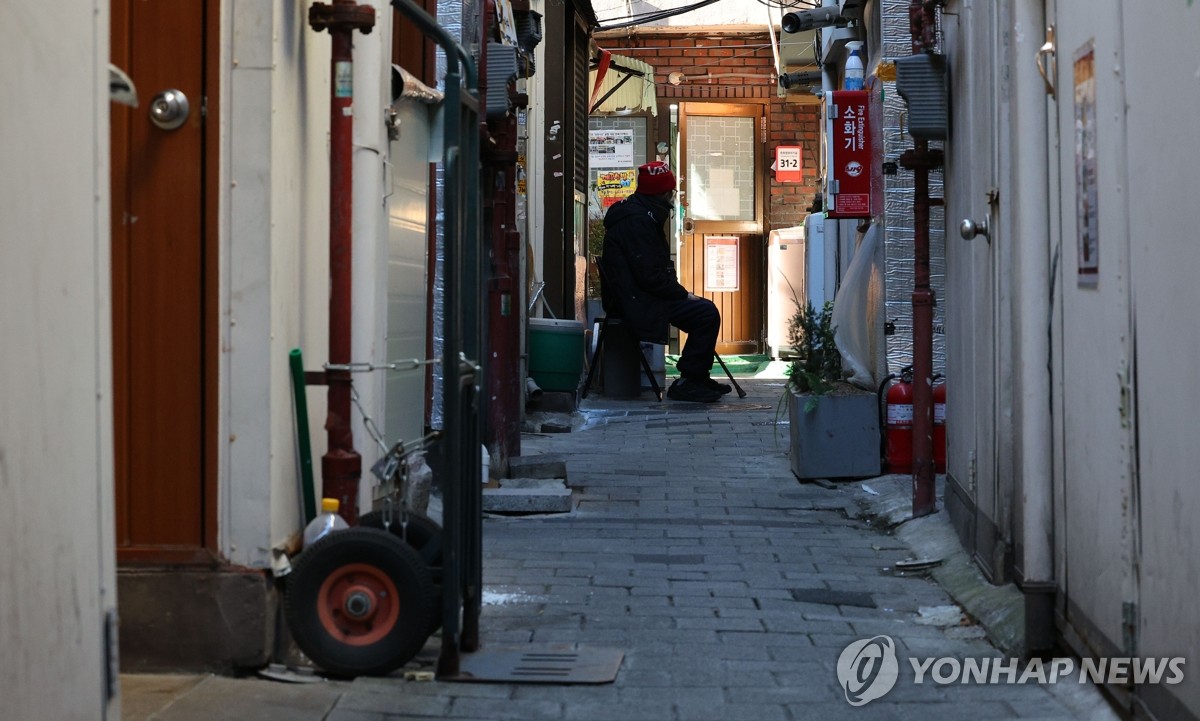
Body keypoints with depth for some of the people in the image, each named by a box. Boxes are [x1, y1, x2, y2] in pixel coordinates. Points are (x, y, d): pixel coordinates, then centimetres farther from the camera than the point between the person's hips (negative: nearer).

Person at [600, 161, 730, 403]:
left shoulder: (641, 214, 17)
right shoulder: (637, 221, -18)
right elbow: (649, 276, -24)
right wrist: (683, 294, -13)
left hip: (636, 298, 11)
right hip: (637, 302, -11)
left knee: (704, 309, 14)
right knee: (706, 314, -16)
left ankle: (698, 378, 16)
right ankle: (687, 383, -10)